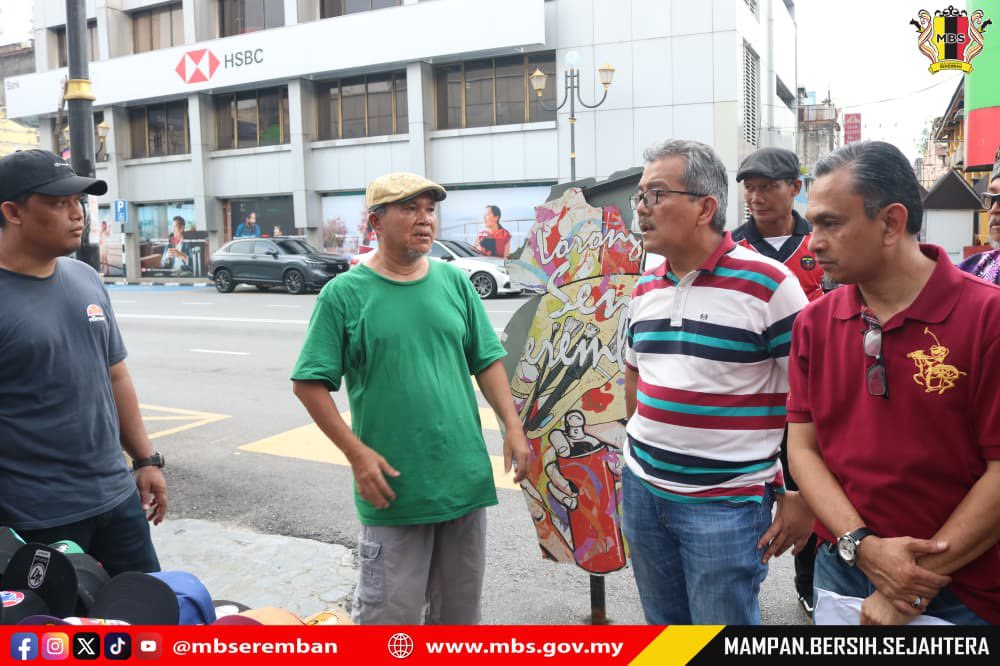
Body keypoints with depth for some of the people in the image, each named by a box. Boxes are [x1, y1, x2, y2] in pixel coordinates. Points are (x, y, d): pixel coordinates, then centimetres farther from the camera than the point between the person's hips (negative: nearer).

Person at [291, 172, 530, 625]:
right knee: (390, 612, 5)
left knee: (460, 606, 19)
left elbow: (487, 362, 10)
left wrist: (513, 427, 0)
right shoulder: (344, 293, -6)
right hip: (394, 486, -4)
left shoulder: (455, 282, 5)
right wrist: (358, 453, -13)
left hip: (465, 479, 4)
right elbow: (309, 384, -6)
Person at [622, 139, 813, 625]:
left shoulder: (767, 283, -13)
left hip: (727, 503, -6)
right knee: (663, 623, 19)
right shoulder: (645, 288, 7)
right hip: (642, 490, 6)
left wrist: (799, 496, -11)